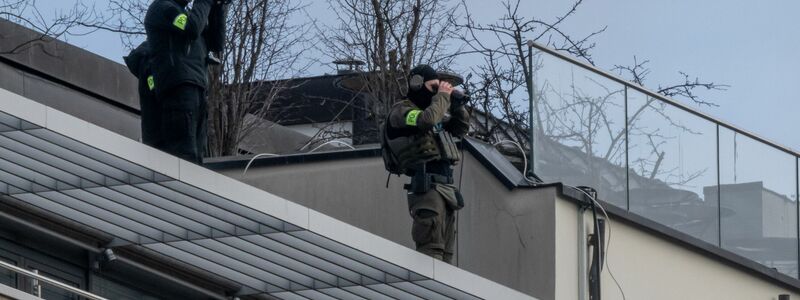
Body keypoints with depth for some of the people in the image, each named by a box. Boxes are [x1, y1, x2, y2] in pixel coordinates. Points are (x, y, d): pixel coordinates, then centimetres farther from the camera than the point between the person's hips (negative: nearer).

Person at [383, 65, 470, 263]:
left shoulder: (429, 109, 23)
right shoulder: (401, 111, -1)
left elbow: (461, 129, 30)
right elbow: (427, 120, -22)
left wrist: (457, 104, 14)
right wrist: (443, 96, -7)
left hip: (446, 185, 9)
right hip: (426, 185, -9)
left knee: (446, 251, 7)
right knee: (431, 248, -17)